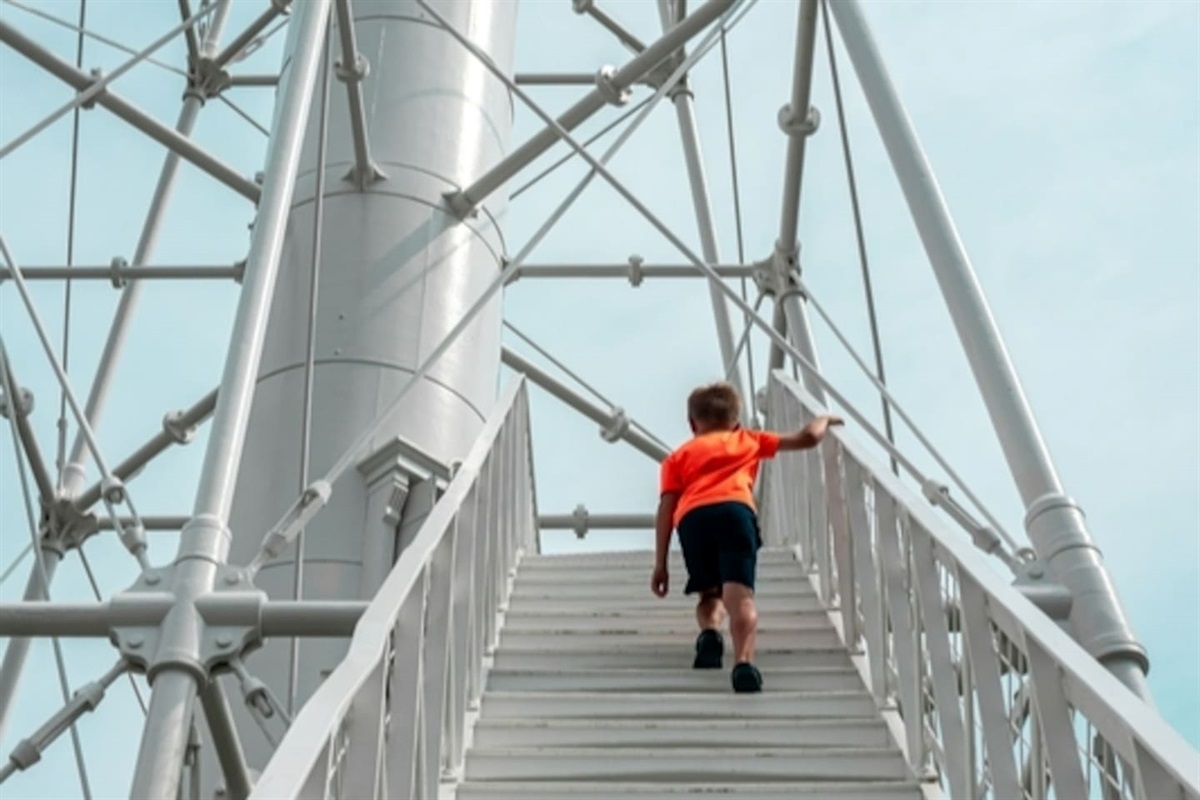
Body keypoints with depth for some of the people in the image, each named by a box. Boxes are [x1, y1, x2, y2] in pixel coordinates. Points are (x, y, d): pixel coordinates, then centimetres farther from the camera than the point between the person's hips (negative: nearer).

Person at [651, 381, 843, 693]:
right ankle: (744, 663, -39)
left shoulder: (679, 456, 32)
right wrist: (823, 421, 54)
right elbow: (808, 438, 32)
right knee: (740, 594, -14)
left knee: (709, 593, 21)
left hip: (692, 518, 1)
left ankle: (709, 633, -11)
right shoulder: (748, 439, 33)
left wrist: (660, 565, 16)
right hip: (734, 509, -1)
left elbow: (666, 509, 19)